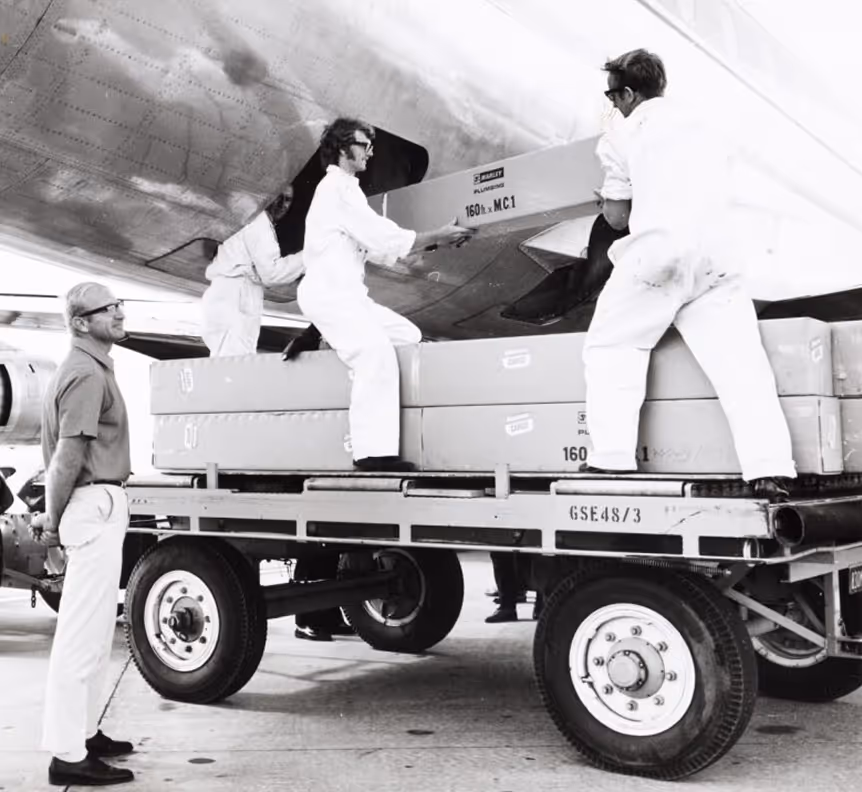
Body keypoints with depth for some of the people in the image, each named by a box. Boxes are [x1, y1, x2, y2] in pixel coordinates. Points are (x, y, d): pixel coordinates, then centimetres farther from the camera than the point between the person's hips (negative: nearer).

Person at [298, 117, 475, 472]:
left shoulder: (342, 189, 24)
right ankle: (373, 451, -30)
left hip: (347, 294, 10)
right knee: (377, 355, -26)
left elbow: (378, 248, 19)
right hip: (329, 293, -10)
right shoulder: (338, 189, -8)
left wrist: (434, 241, 10)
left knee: (409, 336, 9)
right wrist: (437, 236, -5)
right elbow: (383, 238, -14)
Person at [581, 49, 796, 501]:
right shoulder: (699, 127, 25)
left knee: (610, 348, 8)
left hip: (659, 248, -4)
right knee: (738, 358, 0)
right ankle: (769, 469, -10)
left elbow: (617, 217, 8)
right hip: (717, 251, 5)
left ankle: (612, 460, -2)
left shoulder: (621, 138, 8)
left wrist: (607, 203, 30)